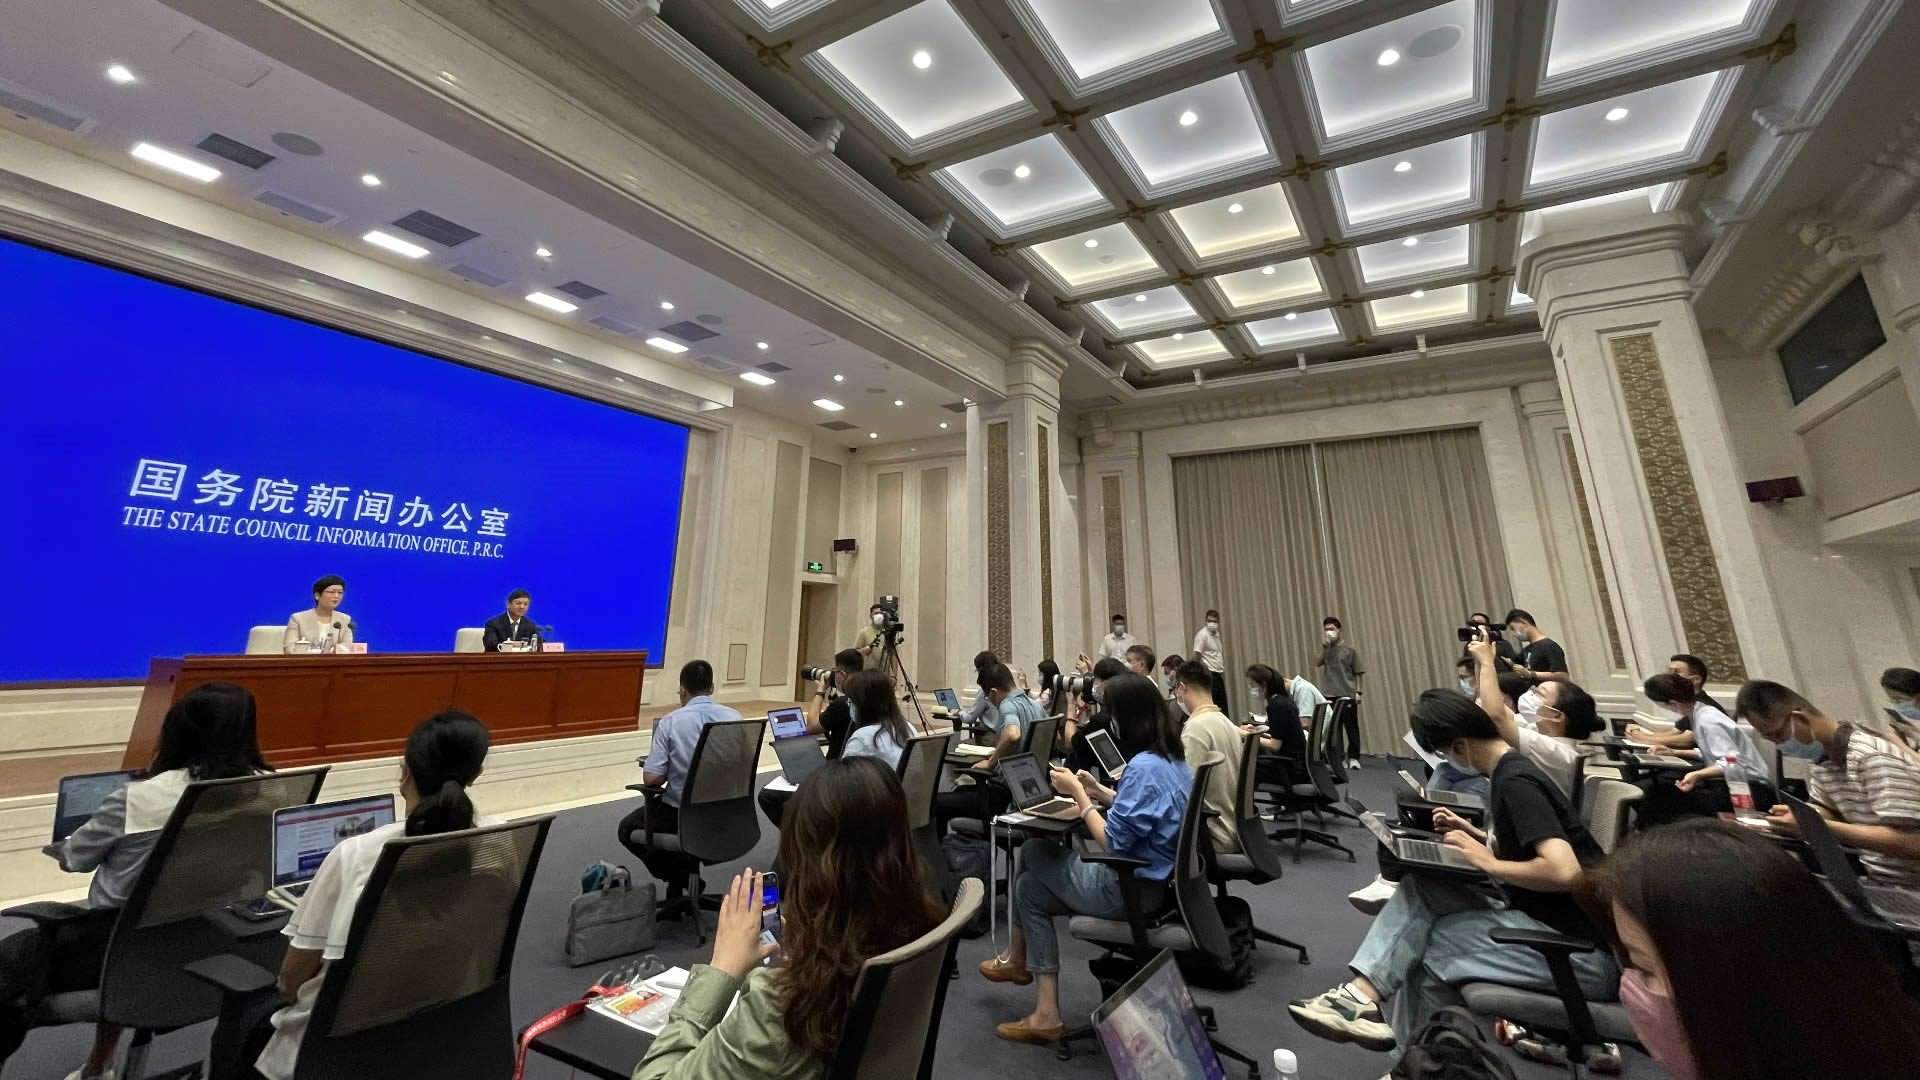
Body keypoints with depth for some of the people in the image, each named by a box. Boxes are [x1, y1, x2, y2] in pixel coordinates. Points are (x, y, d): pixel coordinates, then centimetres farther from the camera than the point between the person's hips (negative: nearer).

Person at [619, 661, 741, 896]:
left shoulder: (670, 722, -15)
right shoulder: (734, 717, -4)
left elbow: (651, 778, -15)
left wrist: (672, 770, 7)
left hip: (680, 812, -5)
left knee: (628, 829, 24)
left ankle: (681, 876, 11)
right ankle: (688, 869, 24)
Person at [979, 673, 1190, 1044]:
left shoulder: (1144, 766, -27)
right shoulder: (1174, 758, 3)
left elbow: (1112, 843, -24)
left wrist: (1078, 794, -15)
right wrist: (1097, 790, 8)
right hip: (1157, 878, 9)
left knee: (1034, 859, 12)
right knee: (1032, 880, 16)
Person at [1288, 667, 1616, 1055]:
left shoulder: (1515, 782, -21)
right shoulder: (1512, 770, 9)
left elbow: (1565, 871, -32)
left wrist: (1488, 863, -19)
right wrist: (1477, 836, 8)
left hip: (1583, 950, -9)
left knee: (1432, 942, -6)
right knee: (1421, 885, -4)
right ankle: (1365, 992, -6)